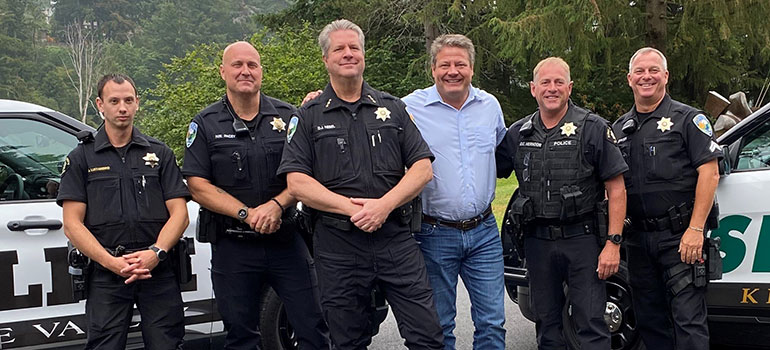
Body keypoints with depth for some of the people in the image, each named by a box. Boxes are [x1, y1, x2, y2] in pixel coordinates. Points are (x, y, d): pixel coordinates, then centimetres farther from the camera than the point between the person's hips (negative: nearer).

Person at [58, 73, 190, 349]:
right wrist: (112, 262, -13)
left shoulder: (159, 153, 13)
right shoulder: (81, 158, 8)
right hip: (106, 275, -1)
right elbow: (72, 225, 1)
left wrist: (155, 253, -12)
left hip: (159, 271, 1)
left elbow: (179, 213, 6)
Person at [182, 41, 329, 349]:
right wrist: (247, 214, -16)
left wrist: (277, 205, -16)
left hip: (287, 240, 1)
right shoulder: (205, 124, 3)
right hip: (232, 246, 0)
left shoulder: (287, 116, 6)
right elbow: (198, 186, -4)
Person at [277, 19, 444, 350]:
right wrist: (353, 208, -15)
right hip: (337, 244, -1)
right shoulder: (309, 117, 5)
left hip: (396, 238, 1)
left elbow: (422, 168, 4)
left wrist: (384, 205, -12)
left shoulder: (392, 108, 11)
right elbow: (297, 182, -4)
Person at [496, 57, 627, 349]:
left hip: (582, 238, -4)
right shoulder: (517, 134, 7)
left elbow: (616, 189, -5)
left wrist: (613, 243, -12)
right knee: (546, 325, 13)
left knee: (591, 324, -3)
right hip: (537, 241, 4)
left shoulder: (593, 128, -3)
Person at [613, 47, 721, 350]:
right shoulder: (620, 128, 15)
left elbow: (709, 173, -9)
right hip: (639, 239, 6)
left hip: (680, 237, -6)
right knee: (649, 321, 13)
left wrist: (695, 230, -17)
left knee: (688, 320, -6)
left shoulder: (688, 119, -2)